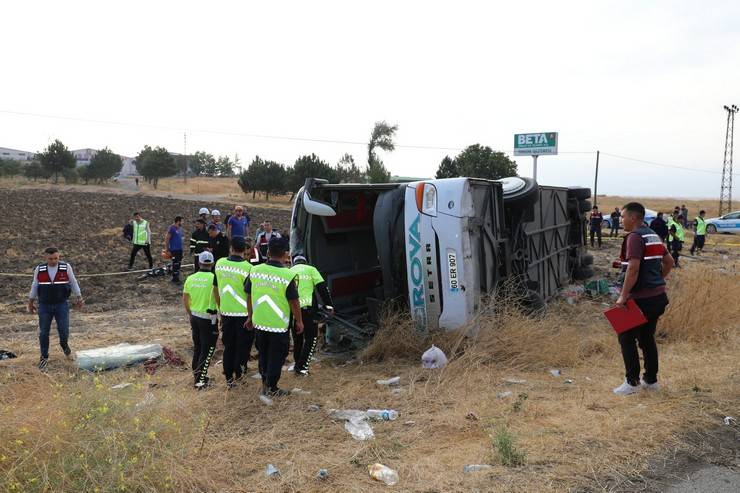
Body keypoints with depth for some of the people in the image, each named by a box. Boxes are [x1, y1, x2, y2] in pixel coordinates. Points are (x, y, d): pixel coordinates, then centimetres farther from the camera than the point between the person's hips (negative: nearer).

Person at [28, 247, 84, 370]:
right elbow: (35, 286, 8)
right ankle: (44, 357, 19)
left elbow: (73, 283, 4)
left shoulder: (66, 267, -7)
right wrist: (30, 303, 13)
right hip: (44, 306, 1)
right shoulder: (39, 269, -4)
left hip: (62, 305, -1)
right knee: (43, 332, 3)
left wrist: (79, 298, 8)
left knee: (64, 330, -4)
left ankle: (64, 344, 30)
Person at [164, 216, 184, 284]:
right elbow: (167, 239, -13)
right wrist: (167, 249, -13)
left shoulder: (180, 228, 12)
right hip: (174, 250, -8)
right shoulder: (172, 228, -13)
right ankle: (175, 279, 3)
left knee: (179, 264, 13)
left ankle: (177, 278, 22)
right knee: (175, 265, -5)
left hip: (180, 249, 8)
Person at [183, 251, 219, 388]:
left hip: (194, 317, 5)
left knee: (197, 346, 20)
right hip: (208, 319, -5)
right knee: (208, 349, 3)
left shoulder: (190, 278, 0)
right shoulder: (214, 279, -16)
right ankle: (200, 378, 0)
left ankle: (196, 372, 30)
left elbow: (185, 300, 9)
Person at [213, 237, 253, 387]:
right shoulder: (248, 268, -17)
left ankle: (229, 377, 23)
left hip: (226, 312, 4)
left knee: (228, 346, 15)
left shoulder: (220, 263, -3)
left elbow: (216, 289, 7)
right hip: (244, 314, -4)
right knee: (243, 345, 15)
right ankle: (238, 372, 18)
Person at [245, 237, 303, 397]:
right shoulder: (288, 275, -18)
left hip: (259, 322, 5)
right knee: (276, 357, 11)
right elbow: (294, 302, -12)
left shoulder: (255, 271, -5)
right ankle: (272, 388, 22)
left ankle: (265, 382, 37)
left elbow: (249, 296, 5)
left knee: (263, 354, 23)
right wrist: (299, 321, 2)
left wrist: (250, 317, 18)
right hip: (279, 324, -4)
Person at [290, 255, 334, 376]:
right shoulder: (311, 269, 8)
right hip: (308, 308, -4)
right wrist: (329, 305, -1)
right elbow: (322, 288, -2)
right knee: (311, 338, 6)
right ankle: (302, 367, -2)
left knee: (297, 339, 19)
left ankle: (297, 365, 26)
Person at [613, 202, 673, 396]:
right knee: (647, 337, 18)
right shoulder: (654, 236, 14)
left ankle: (632, 381, 3)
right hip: (658, 296, 9)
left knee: (627, 337, 1)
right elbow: (669, 262, 21)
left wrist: (623, 296, -19)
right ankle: (650, 380, 24)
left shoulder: (635, 237, -15)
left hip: (642, 298, -9)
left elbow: (633, 268, -24)